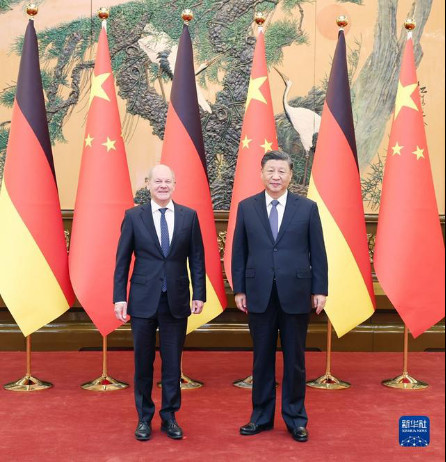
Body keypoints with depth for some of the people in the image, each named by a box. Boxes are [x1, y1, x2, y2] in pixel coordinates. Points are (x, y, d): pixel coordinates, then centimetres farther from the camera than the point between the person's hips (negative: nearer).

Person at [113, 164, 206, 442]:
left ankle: (169, 417, 24)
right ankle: (144, 418, 25)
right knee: (143, 363, 10)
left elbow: (197, 259, 4)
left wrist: (199, 294, -1)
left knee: (173, 363, 9)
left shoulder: (189, 216, 3)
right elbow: (122, 261, 1)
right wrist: (119, 297, -4)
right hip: (143, 301, 0)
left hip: (177, 301, 1)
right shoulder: (133, 216, 0)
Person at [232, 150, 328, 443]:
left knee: (295, 359, 9)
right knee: (262, 358, 11)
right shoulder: (246, 207, 4)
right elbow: (239, 252, 5)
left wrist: (320, 290, -1)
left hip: (295, 294, -1)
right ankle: (261, 416, 25)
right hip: (259, 295, 1)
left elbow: (318, 252, 2)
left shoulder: (307, 208, 2)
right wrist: (239, 289, 2)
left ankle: (295, 418, 23)